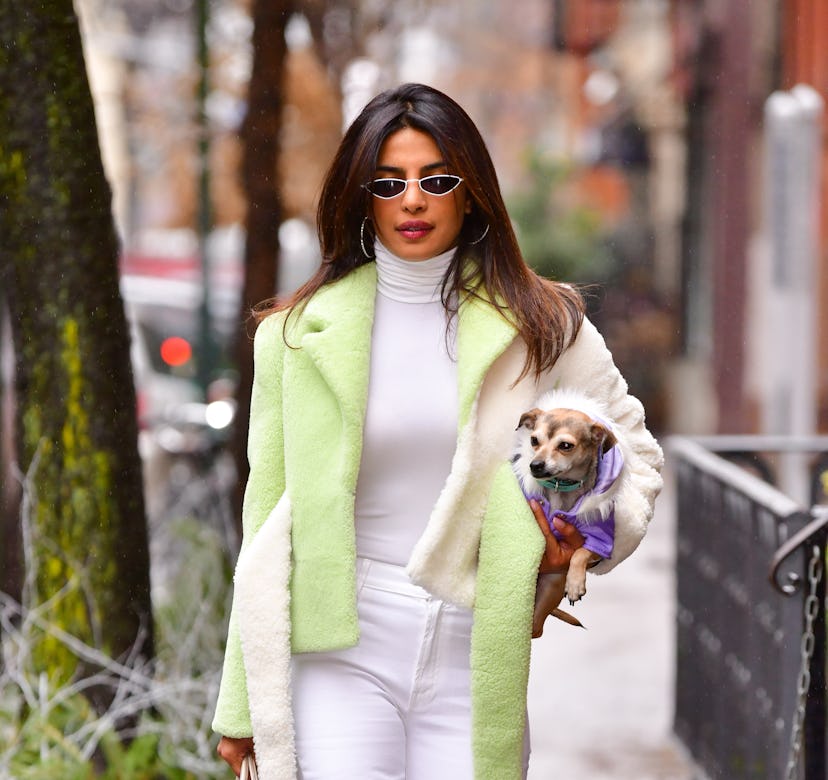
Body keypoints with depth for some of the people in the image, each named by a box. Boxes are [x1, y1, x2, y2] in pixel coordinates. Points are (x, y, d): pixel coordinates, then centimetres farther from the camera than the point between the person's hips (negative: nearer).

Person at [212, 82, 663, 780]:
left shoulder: (538, 324, 6)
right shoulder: (301, 334, 5)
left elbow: (631, 449, 17)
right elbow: (269, 510, 8)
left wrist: (590, 532, -5)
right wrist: (243, 705, 8)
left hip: (474, 659, 1)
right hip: (341, 653, -1)